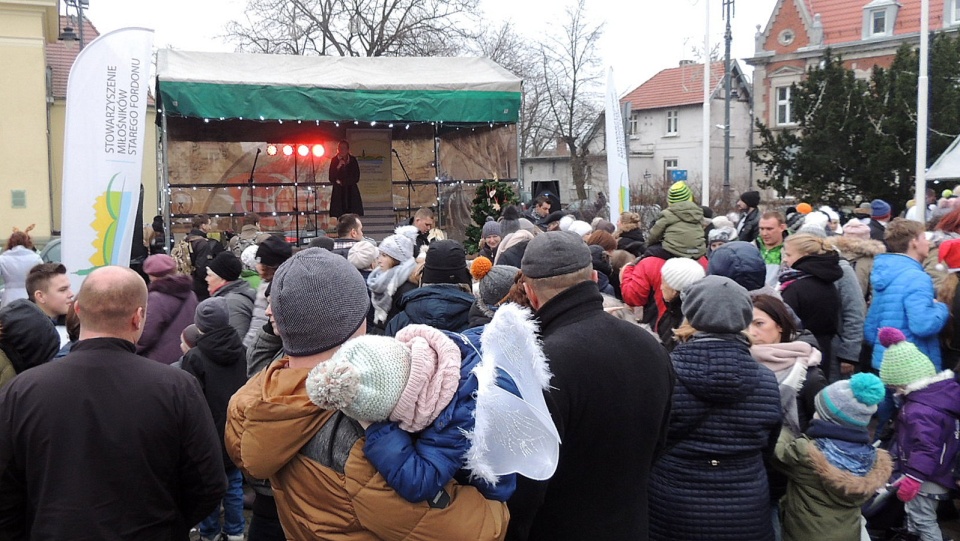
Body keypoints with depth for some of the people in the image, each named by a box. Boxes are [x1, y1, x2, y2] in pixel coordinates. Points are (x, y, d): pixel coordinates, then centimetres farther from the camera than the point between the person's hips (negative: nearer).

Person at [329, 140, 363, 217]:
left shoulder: (353, 160, 4)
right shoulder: (334, 161, 4)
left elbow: (356, 178, 2)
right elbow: (331, 178, -3)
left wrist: (342, 181, -3)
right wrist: (338, 167, -14)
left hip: (351, 192, 0)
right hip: (339, 193, 0)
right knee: (340, 216, -8)